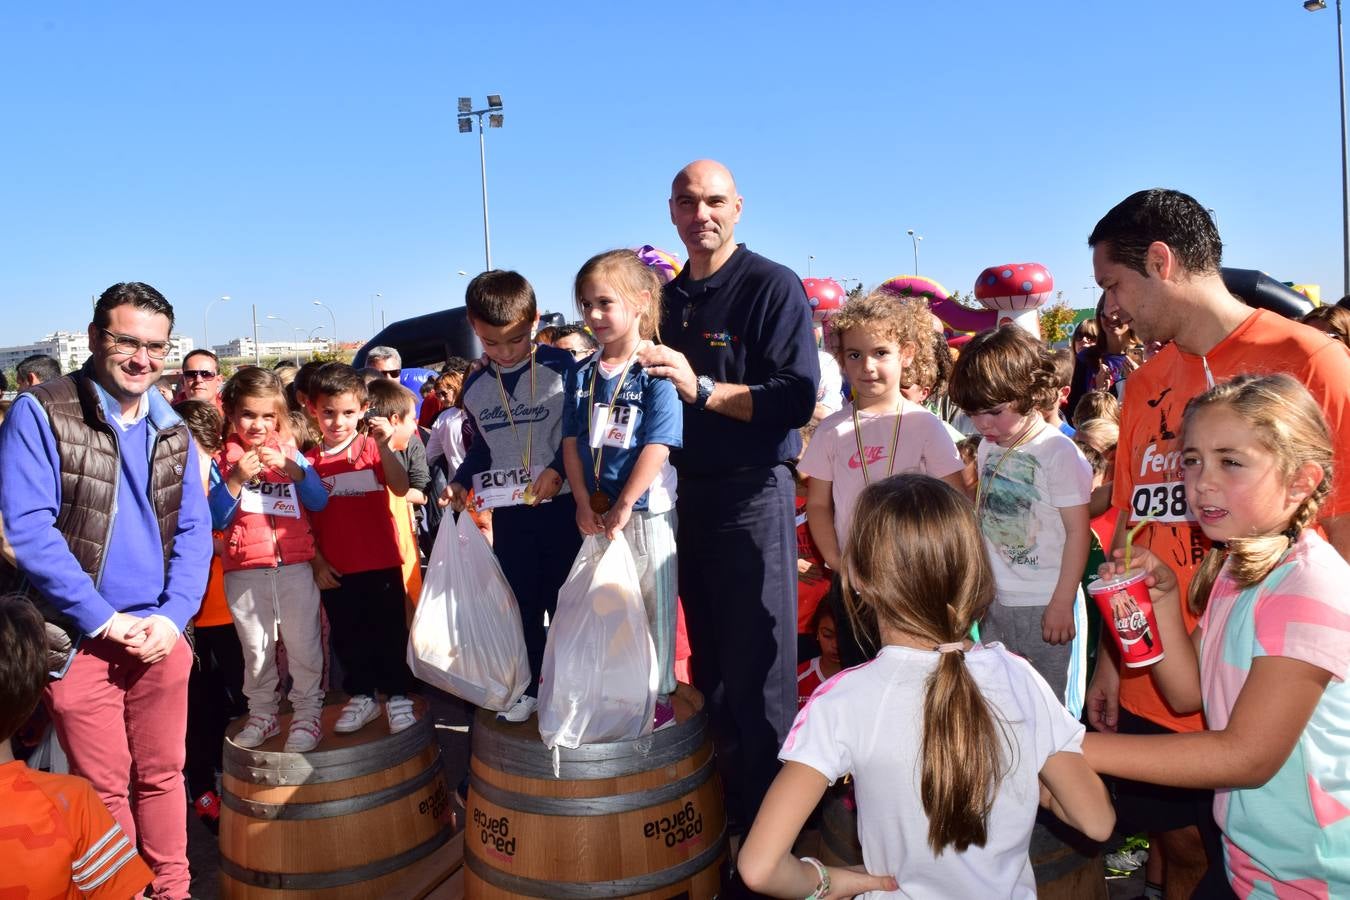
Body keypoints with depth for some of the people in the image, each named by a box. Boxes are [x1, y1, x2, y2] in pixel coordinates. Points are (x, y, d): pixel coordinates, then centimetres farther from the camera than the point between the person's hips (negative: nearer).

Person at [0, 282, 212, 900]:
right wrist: (105, 620, -16)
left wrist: (173, 616, -8)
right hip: (81, 639, -4)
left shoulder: (173, 430, 6)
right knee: (106, 791, 8)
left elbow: (194, 531, 6)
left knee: (162, 776, 14)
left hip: (161, 634, 4)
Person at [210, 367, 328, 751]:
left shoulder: (290, 452, 4)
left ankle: (307, 714, 18)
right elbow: (216, 520, -3)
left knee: (303, 645, 5)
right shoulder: (222, 461, 2)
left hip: (295, 567, 0)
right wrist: (236, 479, -17)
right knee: (256, 649, 14)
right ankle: (262, 714, 29)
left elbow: (319, 502, -3)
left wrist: (292, 470, -17)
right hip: (245, 573, 0)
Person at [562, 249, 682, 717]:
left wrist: (622, 508, -17)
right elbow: (571, 442, 5)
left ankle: (659, 695, 22)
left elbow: (657, 447, -18)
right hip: (595, 513, 6)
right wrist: (584, 503, -4)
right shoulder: (581, 375, 6)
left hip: (647, 511, -5)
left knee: (655, 605, 7)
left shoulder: (656, 372, -12)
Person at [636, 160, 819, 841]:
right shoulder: (669, 300, 13)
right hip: (686, 495, 6)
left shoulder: (774, 287, -7)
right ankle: (722, 802, 30)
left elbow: (797, 400, -17)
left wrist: (702, 388, -24)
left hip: (752, 495, -6)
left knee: (757, 669, 0)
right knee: (709, 663, 14)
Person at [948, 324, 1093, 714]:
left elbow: (1077, 532, -12)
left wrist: (1062, 603, -13)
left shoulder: (1059, 453, -13)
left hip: (1044, 607, -6)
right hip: (996, 605, 7)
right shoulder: (988, 449, 7)